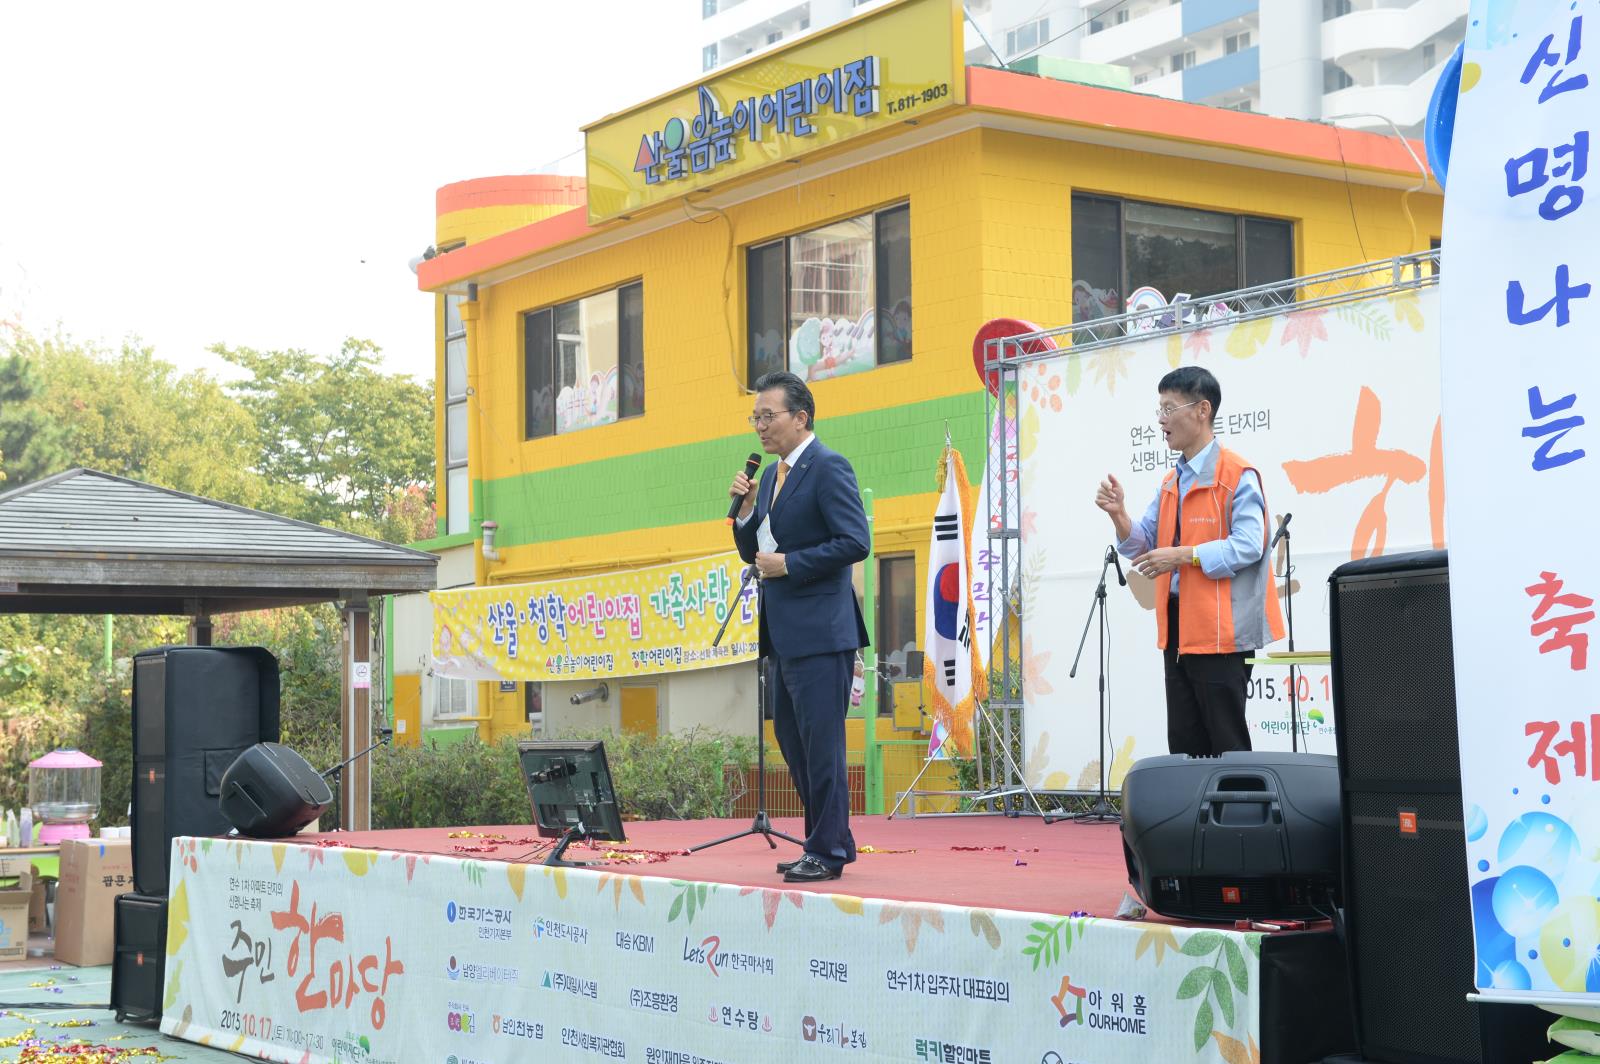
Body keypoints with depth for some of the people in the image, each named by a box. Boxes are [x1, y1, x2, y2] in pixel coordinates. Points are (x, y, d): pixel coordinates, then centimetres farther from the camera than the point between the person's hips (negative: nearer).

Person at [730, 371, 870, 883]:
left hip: (820, 631, -10)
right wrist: (746, 509, 3)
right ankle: (828, 842, 22)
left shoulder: (828, 467, -10)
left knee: (821, 743, -6)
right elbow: (753, 553, 20)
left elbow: (854, 542, -18)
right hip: (783, 634, 10)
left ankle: (828, 851, 0)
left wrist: (789, 564, -16)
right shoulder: (772, 476, 17)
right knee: (793, 742, 14)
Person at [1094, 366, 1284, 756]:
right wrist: (1119, 514, -4)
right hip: (1178, 628, 9)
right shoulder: (1171, 483, 16)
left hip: (1220, 631, -8)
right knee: (1184, 742, 11)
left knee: (1227, 744, -5)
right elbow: (1144, 546, 14)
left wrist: (1184, 555, -23)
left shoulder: (1237, 475, -10)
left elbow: (1248, 547, -19)